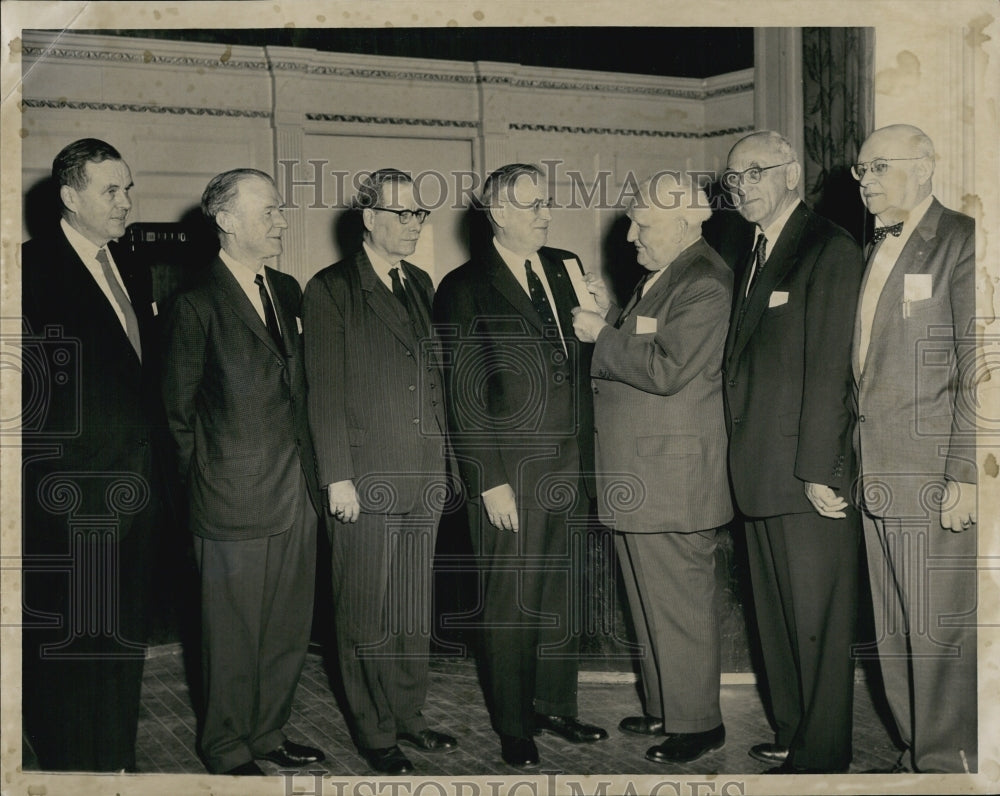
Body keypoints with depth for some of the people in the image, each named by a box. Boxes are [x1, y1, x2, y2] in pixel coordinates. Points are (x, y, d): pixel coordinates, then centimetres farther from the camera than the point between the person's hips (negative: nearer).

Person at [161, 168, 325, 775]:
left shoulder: (288, 291, 10)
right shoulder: (197, 305, -10)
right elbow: (179, 411, -5)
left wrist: (311, 467, 12)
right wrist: (210, 475, 0)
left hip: (297, 492, 7)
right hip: (237, 500, -6)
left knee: (290, 627, 14)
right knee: (235, 633, 6)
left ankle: (268, 732, 32)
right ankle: (228, 750, 24)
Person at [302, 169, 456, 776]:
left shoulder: (420, 285, 14)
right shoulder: (331, 291, -5)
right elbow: (325, 392, -8)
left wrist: (443, 459, 12)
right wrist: (337, 477, -13)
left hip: (425, 477, 6)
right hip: (366, 480, -6)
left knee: (416, 610, 14)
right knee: (368, 617, 3)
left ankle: (410, 715, 28)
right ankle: (376, 733, 16)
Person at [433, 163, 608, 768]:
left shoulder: (565, 268, 11)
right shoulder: (465, 289, -6)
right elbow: (465, 396, -8)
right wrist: (490, 482, -11)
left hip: (569, 468, 5)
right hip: (512, 477, -5)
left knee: (563, 597, 15)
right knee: (512, 604, 5)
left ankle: (557, 706, 31)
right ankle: (514, 726, 21)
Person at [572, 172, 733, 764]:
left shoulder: (704, 282, -16)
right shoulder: (661, 276, 16)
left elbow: (667, 368, -24)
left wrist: (602, 336, -14)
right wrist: (612, 315, 9)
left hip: (673, 479, -10)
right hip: (637, 479, 10)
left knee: (681, 605, 0)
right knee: (652, 602, 18)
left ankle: (698, 724, 13)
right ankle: (665, 708, 31)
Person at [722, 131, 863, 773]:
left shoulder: (829, 249, -11)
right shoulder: (758, 252, 17)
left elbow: (829, 370, -17)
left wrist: (817, 472, -19)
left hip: (811, 478, -9)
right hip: (762, 476, 9)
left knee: (817, 620, 1)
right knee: (777, 617, 17)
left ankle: (821, 755, 13)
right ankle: (792, 733, 31)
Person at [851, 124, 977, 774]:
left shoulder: (961, 242, -7)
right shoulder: (875, 250, 17)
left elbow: (977, 369, -12)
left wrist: (965, 474, -16)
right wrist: (857, 457, 11)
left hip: (932, 477, -7)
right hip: (876, 474, 8)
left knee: (939, 633, -1)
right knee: (894, 634, 12)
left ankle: (945, 760, 13)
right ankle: (919, 751, 24)